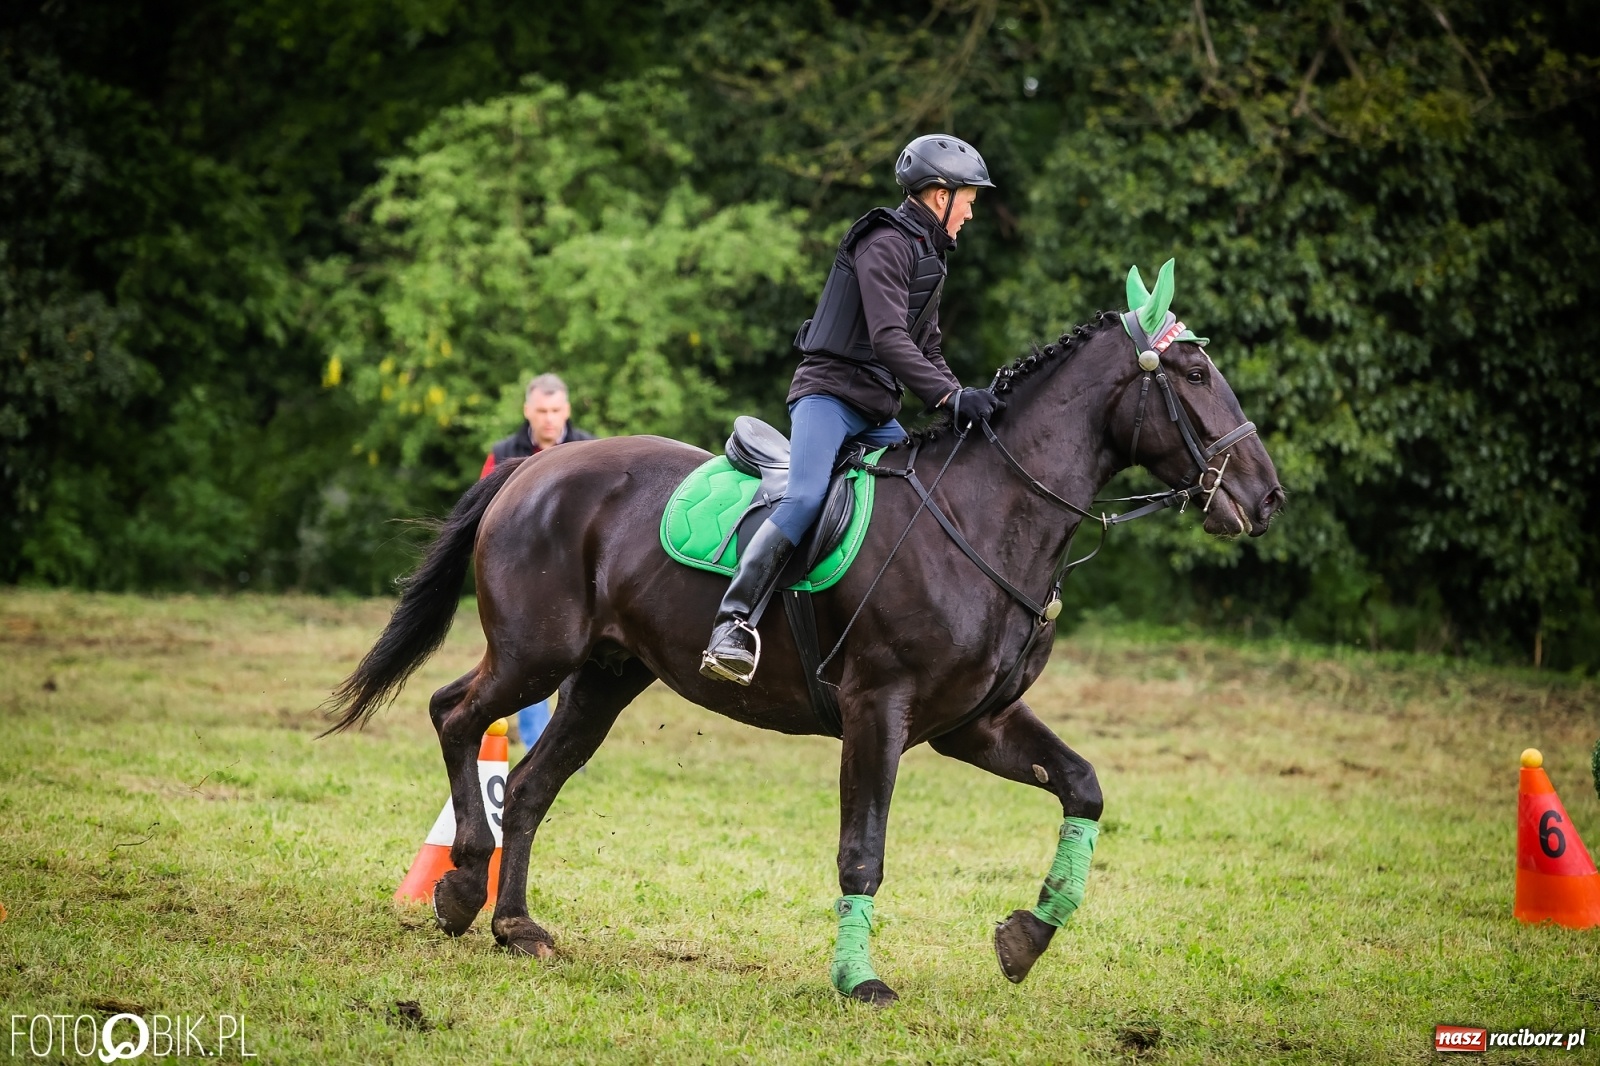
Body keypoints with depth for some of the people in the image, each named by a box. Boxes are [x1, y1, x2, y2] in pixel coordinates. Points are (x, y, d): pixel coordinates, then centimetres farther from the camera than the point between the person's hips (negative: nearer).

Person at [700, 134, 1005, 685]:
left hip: (876, 411, 10)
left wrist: (966, 404, 11)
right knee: (806, 499, -29)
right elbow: (888, 339, -21)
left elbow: (927, 349, 25)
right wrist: (952, 396, -26)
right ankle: (732, 622, -35)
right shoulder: (885, 244, -10)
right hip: (830, 392, -10)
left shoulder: (927, 256, 21)